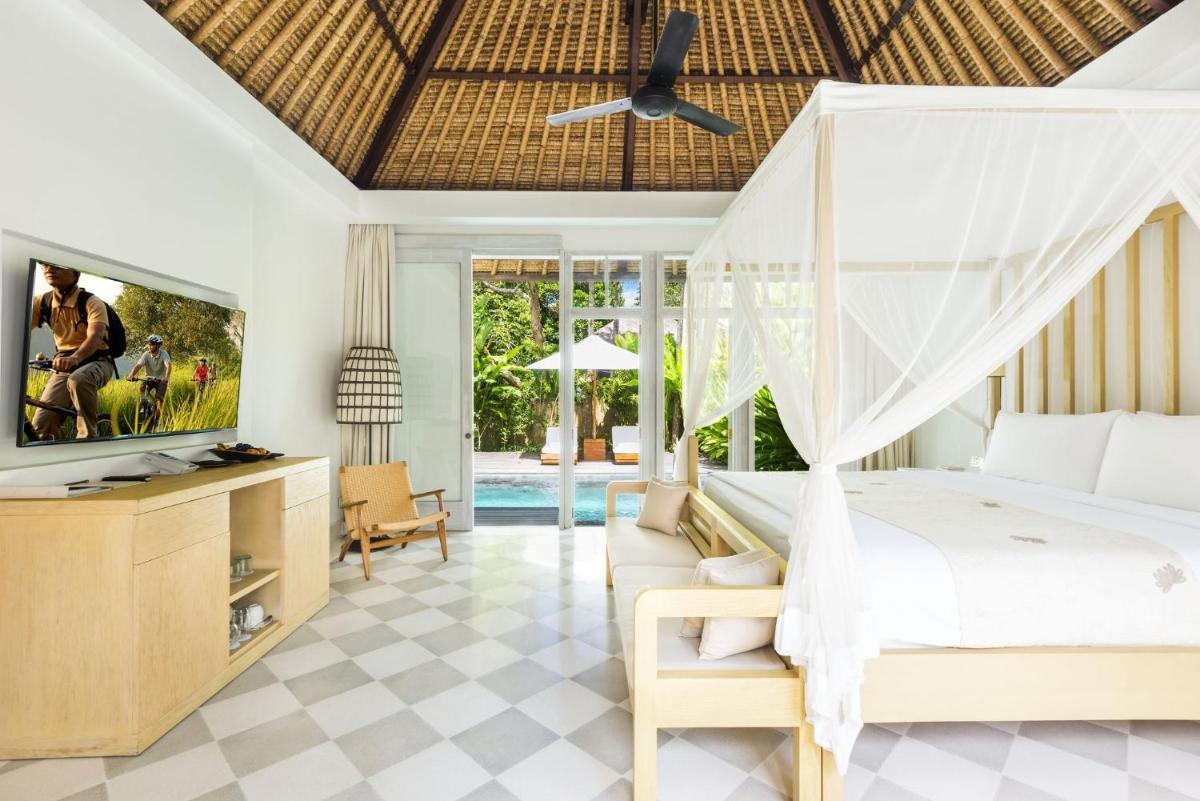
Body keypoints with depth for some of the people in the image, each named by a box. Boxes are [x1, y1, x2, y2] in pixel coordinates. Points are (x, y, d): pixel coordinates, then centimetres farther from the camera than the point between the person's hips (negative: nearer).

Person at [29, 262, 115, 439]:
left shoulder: (92, 303, -14)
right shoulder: (41, 302, 1)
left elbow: (94, 337, -30)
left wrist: (74, 358, -50)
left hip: (96, 361, -5)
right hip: (64, 364, 5)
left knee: (78, 380, -40)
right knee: (41, 424, -11)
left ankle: (89, 437, -25)